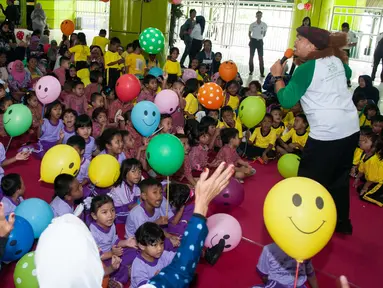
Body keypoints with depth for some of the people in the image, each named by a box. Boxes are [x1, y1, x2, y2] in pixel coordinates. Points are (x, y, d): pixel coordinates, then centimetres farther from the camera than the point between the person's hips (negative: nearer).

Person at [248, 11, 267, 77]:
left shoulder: (264, 25, -1)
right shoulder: (252, 24, -1)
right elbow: (249, 33, 9)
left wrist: (261, 37, 5)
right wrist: (251, 39, 1)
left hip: (260, 41, 0)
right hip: (253, 41, 0)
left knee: (261, 57, -5)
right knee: (251, 56, 4)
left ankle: (262, 72, -3)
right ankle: (251, 71, 14)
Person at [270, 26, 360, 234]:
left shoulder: (306, 69, -12)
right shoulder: (335, 60, 10)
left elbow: (286, 101, -15)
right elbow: (347, 73, 33)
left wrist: (277, 76, -2)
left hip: (327, 134, -8)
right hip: (351, 129, 9)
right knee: (339, 179, 23)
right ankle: (342, 223, 37)